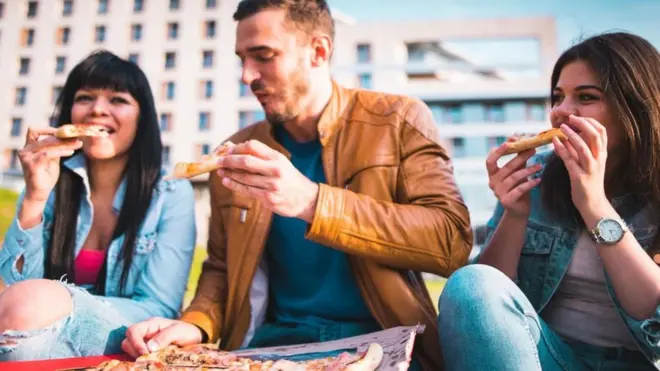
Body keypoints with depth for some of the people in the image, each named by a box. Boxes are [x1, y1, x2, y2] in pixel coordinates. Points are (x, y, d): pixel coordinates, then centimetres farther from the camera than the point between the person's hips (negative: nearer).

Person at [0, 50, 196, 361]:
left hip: (124, 348, -2)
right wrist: (34, 198, -17)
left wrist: (55, 305, -24)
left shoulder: (172, 195, -7)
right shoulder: (49, 184, 2)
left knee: (32, 303, -30)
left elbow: (160, 309, -12)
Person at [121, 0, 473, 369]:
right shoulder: (238, 153, 9)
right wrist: (196, 324, -7)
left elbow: (452, 241, -11)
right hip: (273, 340, 3)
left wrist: (312, 203, -22)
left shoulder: (399, 119, 0)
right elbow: (221, 268, 16)